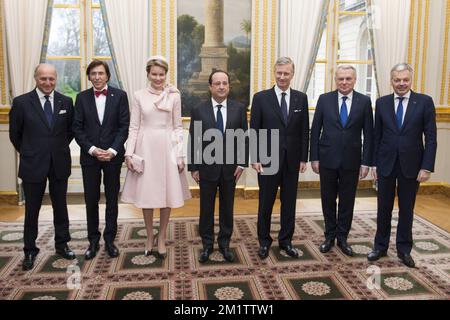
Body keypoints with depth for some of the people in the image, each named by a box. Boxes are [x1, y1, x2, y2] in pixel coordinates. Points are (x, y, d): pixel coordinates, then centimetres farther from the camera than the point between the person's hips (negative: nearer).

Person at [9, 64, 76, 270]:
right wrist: (29, 153, 7)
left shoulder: (66, 102, 0)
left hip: (59, 164, 2)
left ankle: (62, 245, 27)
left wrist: (60, 149, 9)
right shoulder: (21, 102, -6)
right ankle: (30, 251, 22)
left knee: (60, 206, 12)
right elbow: (15, 134, 3)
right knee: (32, 210, 8)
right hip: (33, 165, -2)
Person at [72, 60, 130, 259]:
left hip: (113, 155, -1)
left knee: (112, 199, 8)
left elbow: (124, 126, -3)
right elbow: (77, 128, 1)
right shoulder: (82, 97, 5)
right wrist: (92, 149, -11)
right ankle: (93, 240, 20)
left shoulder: (119, 95, 0)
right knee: (91, 200, 7)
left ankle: (110, 239, 21)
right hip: (89, 156, 1)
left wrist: (112, 150, -13)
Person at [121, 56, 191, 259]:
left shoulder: (174, 95, 1)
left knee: (167, 194, 5)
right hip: (145, 147, 0)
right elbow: (134, 127, 3)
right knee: (146, 193, 7)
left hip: (167, 147, 0)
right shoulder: (139, 96, 2)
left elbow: (178, 127, 3)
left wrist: (180, 155, -1)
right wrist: (129, 153, -4)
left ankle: (162, 238, 21)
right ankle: (149, 237, 24)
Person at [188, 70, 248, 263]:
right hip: (206, 168, -1)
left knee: (227, 208, 12)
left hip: (230, 167, 1)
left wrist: (241, 163, -5)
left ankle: (224, 244, 26)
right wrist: (193, 167, -4)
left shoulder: (239, 109, 0)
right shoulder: (198, 110, -3)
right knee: (206, 209, 9)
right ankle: (207, 245, 24)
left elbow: (244, 138, 2)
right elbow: (193, 141, -2)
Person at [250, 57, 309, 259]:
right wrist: (255, 158, -8)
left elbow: (304, 131, 6)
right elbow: (254, 131, -3)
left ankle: (286, 241, 25)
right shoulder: (261, 98, -2)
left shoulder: (301, 98, 5)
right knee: (265, 202, 8)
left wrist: (304, 158, 2)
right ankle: (264, 241, 23)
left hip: (292, 160, 2)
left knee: (289, 202, 10)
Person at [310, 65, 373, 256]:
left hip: (351, 160, 0)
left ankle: (342, 238, 24)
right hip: (327, 159, 0)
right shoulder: (324, 99, 0)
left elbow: (368, 134, 0)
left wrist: (366, 162, -4)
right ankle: (330, 236, 25)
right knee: (328, 200, 10)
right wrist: (314, 158, -2)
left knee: (347, 201, 9)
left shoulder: (364, 101, 0)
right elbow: (315, 131, 1)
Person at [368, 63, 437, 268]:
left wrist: (427, 166, -10)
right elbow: (377, 136, 5)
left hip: (411, 165, -1)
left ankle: (404, 249, 23)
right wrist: (374, 163, 2)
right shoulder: (382, 103, 3)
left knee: (406, 209, 9)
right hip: (386, 164, 1)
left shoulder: (425, 102, -3)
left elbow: (430, 137, -4)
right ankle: (380, 246, 23)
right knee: (384, 208, 9)